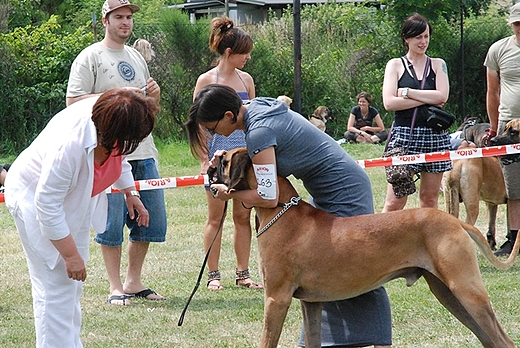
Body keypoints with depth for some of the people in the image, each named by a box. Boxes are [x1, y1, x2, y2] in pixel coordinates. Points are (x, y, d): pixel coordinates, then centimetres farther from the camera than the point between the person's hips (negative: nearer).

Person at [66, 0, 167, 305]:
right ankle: (116, 287, 4)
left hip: (144, 151, 7)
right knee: (112, 223, -5)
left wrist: (154, 94, 3)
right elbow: (73, 101, -12)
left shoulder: (137, 58, 18)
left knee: (151, 220, 9)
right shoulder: (91, 57, -4)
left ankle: (134, 282, 20)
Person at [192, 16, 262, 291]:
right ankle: (213, 275, 8)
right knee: (216, 217, 2)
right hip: (218, 154, -4)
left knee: (243, 216, 6)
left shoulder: (246, 80, 9)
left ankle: (242, 273, 11)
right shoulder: (207, 80, -5)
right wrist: (204, 160, -10)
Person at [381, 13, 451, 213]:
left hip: (435, 135, 3)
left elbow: (442, 96, -3)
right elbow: (389, 103, -6)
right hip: (404, 135, -3)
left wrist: (407, 92, -6)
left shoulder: (438, 65, 13)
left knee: (430, 199, 5)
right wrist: (428, 99, -7)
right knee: (395, 201, -9)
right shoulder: (395, 65, 7)